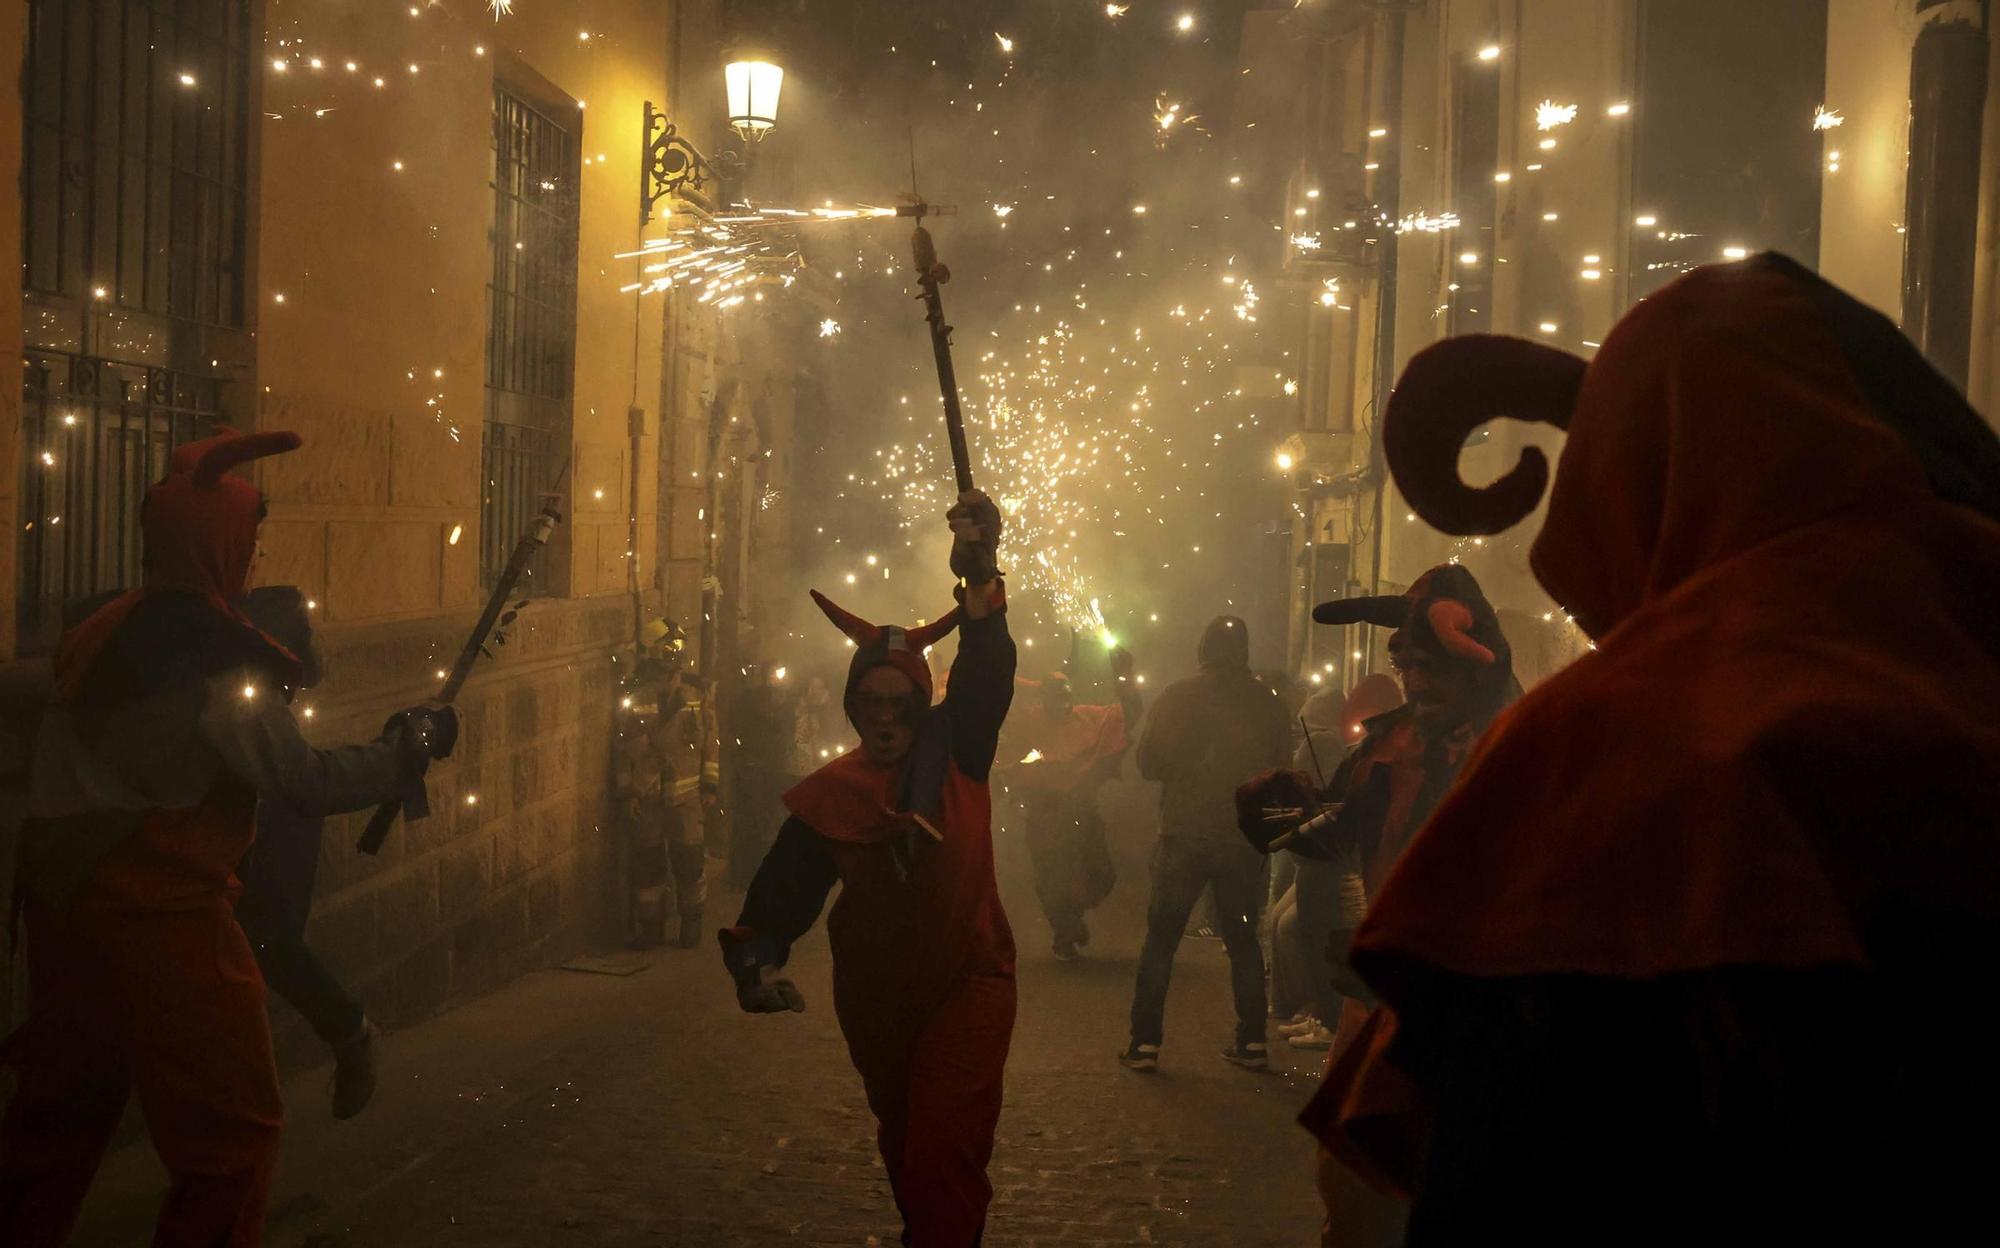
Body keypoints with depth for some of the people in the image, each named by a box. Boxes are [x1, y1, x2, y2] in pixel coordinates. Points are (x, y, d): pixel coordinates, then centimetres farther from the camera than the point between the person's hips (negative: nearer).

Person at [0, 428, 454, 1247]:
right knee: (232, 1131, 3)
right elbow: (308, 785, -14)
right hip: (161, 920, -8)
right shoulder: (217, 661, -17)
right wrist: (413, 747, -2)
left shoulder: (98, 635, 7)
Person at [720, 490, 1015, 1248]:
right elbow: (786, 886, -6)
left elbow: (986, 674, -19)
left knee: (944, 1144, -18)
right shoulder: (829, 795, -3)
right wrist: (755, 958, -24)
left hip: (968, 979, -3)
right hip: (875, 996, 3)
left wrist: (979, 576, -32)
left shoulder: (956, 754, -6)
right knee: (903, 1141, 19)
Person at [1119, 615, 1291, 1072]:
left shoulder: (1177, 696, -6)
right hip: (1244, 840, 2)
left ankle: (1145, 1042, 3)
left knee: (1161, 939, 7)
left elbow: (1148, 764, -5)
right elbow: (1281, 771, 5)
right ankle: (1252, 1041, 13)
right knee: (1242, 939, 15)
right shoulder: (1268, 703, 0)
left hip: (1184, 836, -2)